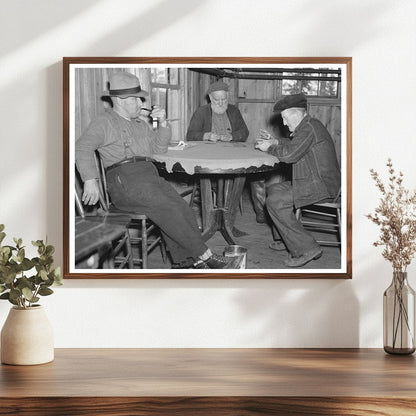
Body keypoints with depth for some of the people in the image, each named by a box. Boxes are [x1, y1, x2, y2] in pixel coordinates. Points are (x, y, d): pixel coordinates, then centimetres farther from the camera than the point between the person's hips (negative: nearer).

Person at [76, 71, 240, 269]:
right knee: (168, 208, -27)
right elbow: (82, 147, -7)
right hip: (124, 179, -7)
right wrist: (90, 180, -21)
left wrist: (163, 123, 11)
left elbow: (159, 148, 29)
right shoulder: (105, 122, 7)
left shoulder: (139, 124, 29)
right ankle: (205, 256, -24)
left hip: (150, 174, 7)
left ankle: (185, 262, -25)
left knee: (181, 207, -21)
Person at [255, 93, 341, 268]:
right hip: (314, 182, 11)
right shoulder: (309, 125, 15)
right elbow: (293, 144, 28)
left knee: (275, 202, -17)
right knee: (273, 190, 18)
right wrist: (275, 141, 13)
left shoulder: (309, 128, -18)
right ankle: (289, 240, 22)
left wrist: (269, 148, -7)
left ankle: (307, 248, -15)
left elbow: (289, 155, -23)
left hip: (320, 186, -11)